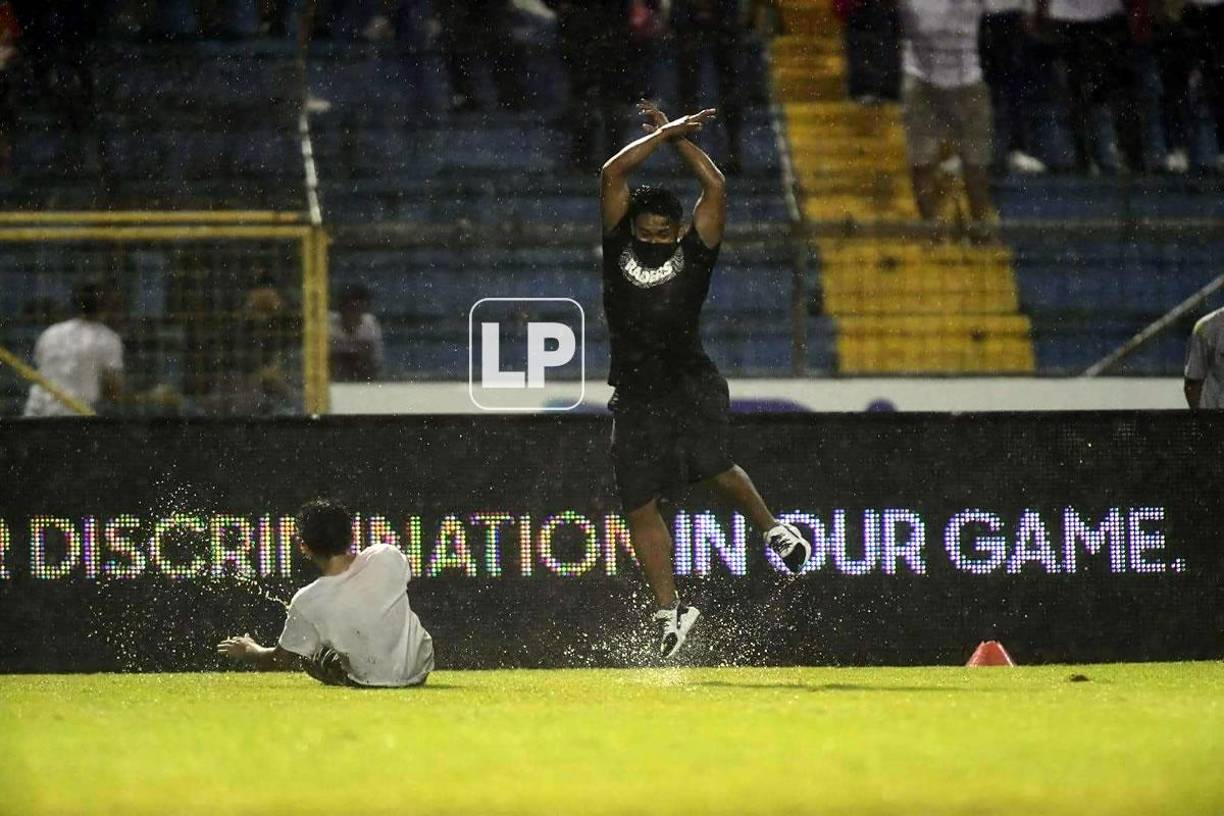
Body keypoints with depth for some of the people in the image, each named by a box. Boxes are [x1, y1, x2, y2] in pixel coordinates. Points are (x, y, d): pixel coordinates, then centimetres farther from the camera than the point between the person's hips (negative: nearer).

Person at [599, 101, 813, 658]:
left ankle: (772, 529, 2)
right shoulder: (619, 251, 7)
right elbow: (613, 175, 0)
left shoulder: (693, 257, 4)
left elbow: (715, 187, -2)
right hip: (636, 397, 2)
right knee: (640, 506, -1)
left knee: (714, 468, -24)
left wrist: (677, 138, 4)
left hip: (693, 386, -2)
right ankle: (668, 612, 4)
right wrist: (665, 133, 2)